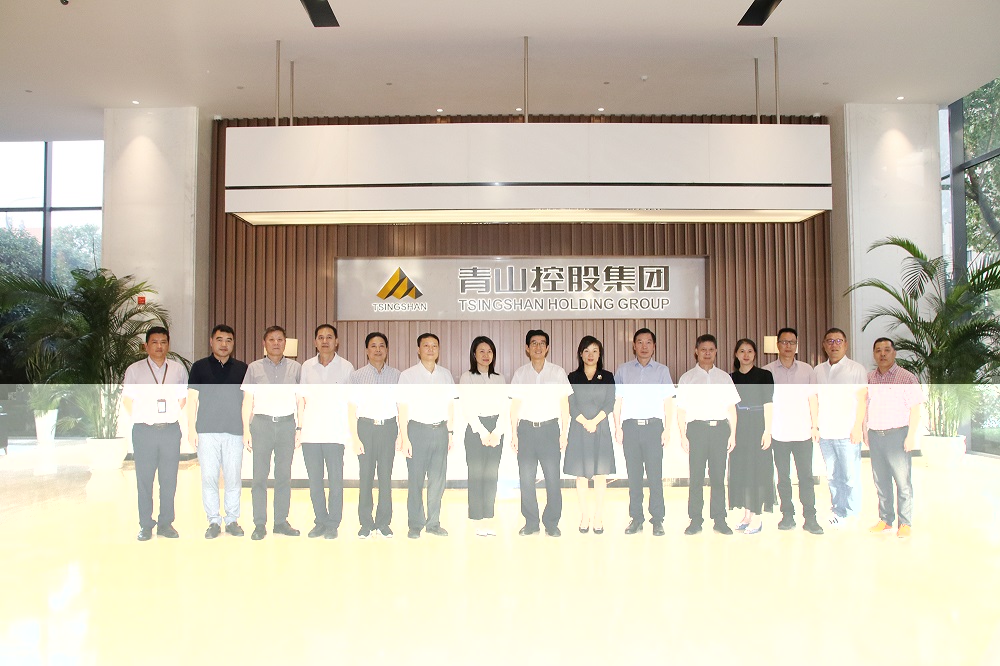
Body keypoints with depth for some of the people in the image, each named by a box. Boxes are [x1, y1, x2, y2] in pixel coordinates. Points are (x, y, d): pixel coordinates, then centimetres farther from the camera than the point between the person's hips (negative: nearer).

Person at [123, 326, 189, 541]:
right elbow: (127, 399, 9)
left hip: (171, 430, 2)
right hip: (144, 431, -1)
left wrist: (173, 414, 6)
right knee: (144, 479, 2)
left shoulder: (178, 369, 9)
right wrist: (139, 419, 1)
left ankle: (166, 523, 14)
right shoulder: (134, 370, 4)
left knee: (169, 479, 5)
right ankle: (145, 525, 10)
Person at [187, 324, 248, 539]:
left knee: (233, 478, 3)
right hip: (207, 431, -1)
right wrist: (191, 428, -2)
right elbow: (192, 398, 5)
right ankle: (214, 521, 11)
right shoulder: (199, 367, 6)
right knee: (209, 477, 1)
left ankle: (232, 521, 14)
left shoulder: (242, 369, 9)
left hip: (235, 432, 1)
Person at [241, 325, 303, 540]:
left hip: (287, 424, 1)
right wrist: (246, 430, -1)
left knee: (284, 475, 5)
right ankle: (259, 524, 6)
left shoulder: (295, 368, 9)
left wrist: (301, 429, 4)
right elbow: (247, 400, 6)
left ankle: (281, 522, 13)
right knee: (260, 476, -1)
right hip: (262, 423, -1)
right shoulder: (254, 368, 7)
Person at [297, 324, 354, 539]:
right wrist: (299, 428, 6)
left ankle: (333, 524, 12)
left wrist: (352, 431, -4)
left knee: (335, 481, 0)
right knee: (314, 481, 9)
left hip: (335, 433, -3)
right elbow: (302, 399, 10)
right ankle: (320, 522, 21)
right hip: (310, 433, 3)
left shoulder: (346, 367, -1)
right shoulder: (307, 366, 6)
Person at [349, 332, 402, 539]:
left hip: (388, 427, 1)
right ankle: (366, 523, 16)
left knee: (386, 475, 6)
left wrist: (401, 434, 0)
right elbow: (352, 408, -1)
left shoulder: (396, 375, 2)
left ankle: (383, 523, 18)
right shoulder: (357, 376, -1)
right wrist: (355, 438, -6)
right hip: (366, 427, -1)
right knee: (365, 476, 3)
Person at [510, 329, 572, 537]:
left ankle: (552, 523, 10)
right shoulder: (520, 373, 7)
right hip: (526, 428, 1)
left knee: (553, 478, -2)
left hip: (550, 428, -1)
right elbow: (515, 405, 9)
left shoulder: (558, 372, 3)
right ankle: (531, 522, 16)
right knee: (526, 478, 4)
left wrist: (564, 434, 0)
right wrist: (513, 433, 4)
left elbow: (564, 404, 5)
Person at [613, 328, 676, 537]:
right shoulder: (623, 370, 12)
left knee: (655, 474, -5)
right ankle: (636, 518, 10)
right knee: (633, 475, 3)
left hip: (653, 426, -1)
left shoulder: (662, 371, 10)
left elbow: (668, 402, 7)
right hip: (630, 426, 1)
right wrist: (617, 428, 1)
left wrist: (667, 429, -2)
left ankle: (657, 519, 1)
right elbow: (617, 401, 10)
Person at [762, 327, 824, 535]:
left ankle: (810, 519, 7)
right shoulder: (767, 371, 1)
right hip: (778, 433, -1)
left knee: (806, 476, 1)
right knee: (783, 477, 7)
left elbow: (812, 398, 10)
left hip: (803, 432, 1)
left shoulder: (806, 370, 7)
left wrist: (815, 425, 6)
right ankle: (787, 516, 16)